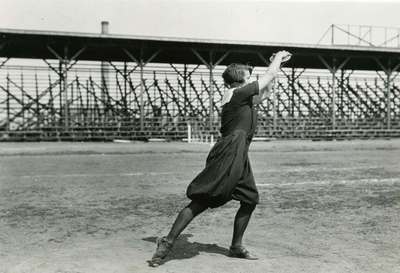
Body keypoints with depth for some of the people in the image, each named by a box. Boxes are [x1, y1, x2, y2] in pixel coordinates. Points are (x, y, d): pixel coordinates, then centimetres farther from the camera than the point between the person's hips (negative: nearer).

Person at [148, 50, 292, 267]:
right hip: (228, 154, -10)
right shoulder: (236, 93, -5)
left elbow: (264, 93, 38)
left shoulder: (244, 98, 21)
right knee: (201, 202, -12)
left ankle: (236, 247, 22)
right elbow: (270, 75, 0)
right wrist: (277, 58, 19)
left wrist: (276, 64, 33)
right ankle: (168, 242, -9)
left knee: (250, 199, 12)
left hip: (239, 159, 10)